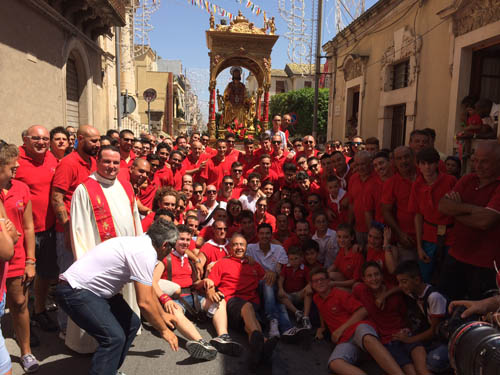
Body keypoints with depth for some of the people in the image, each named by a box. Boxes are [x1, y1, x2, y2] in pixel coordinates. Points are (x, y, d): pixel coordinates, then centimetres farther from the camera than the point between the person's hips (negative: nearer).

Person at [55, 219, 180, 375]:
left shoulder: (141, 244, 7)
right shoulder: (145, 253, -22)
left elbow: (148, 290, 22)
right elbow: (145, 302, -22)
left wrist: (162, 315, 32)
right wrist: (164, 330, -8)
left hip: (93, 289, 10)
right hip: (75, 291, -10)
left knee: (131, 323, 9)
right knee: (114, 337, -20)